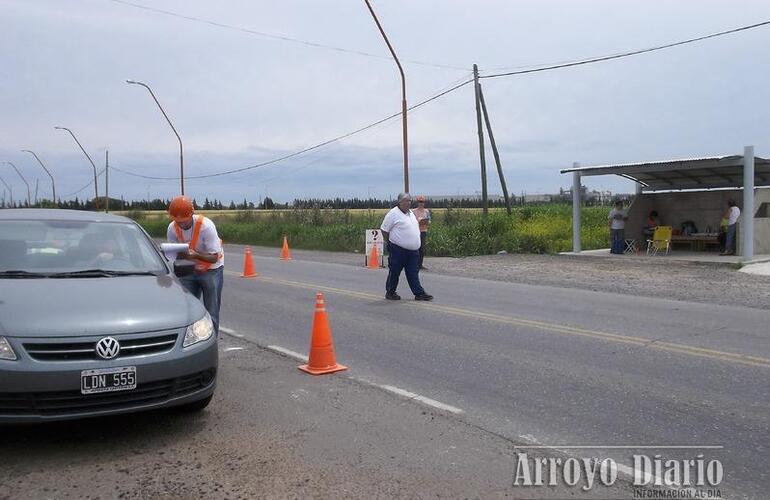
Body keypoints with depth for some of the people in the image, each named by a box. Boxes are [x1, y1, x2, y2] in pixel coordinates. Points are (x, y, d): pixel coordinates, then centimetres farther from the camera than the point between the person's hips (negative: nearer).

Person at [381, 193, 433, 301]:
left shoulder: (411, 213, 15)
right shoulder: (393, 213, -10)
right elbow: (384, 229, -9)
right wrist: (388, 243, -5)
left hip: (413, 251, 7)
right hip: (398, 250, -7)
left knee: (413, 273, 7)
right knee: (394, 272, 4)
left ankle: (419, 293, 8)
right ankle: (390, 293, 16)